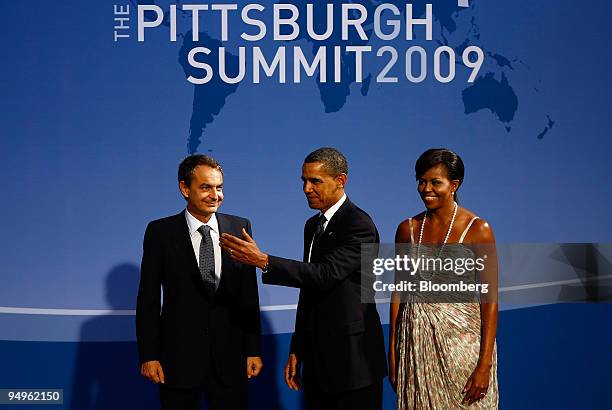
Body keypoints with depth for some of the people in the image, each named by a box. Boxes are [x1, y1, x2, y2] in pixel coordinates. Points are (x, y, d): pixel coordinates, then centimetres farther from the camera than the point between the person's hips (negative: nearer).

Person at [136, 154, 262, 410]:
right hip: (179, 355, -1)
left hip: (229, 355, 2)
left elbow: (249, 294, 6)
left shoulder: (239, 228, 4)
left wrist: (253, 350, 4)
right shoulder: (160, 232, -2)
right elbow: (148, 299, 0)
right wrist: (148, 355, -5)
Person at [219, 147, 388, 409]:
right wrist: (297, 349, 16)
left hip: (352, 360, -8)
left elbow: (325, 274, -26)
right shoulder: (313, 225, 14)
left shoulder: (359, 225, -13)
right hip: (317, 359, 8)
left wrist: (263, 261, -30)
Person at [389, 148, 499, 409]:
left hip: (461, 336, -3)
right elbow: (399, 291, 8)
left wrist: (485, 365, -15)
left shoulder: (477, 229, -8)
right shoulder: (407, 229, 3)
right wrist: (392, 353, 5)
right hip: (416, 339, 3)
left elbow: (490, 299, -10)